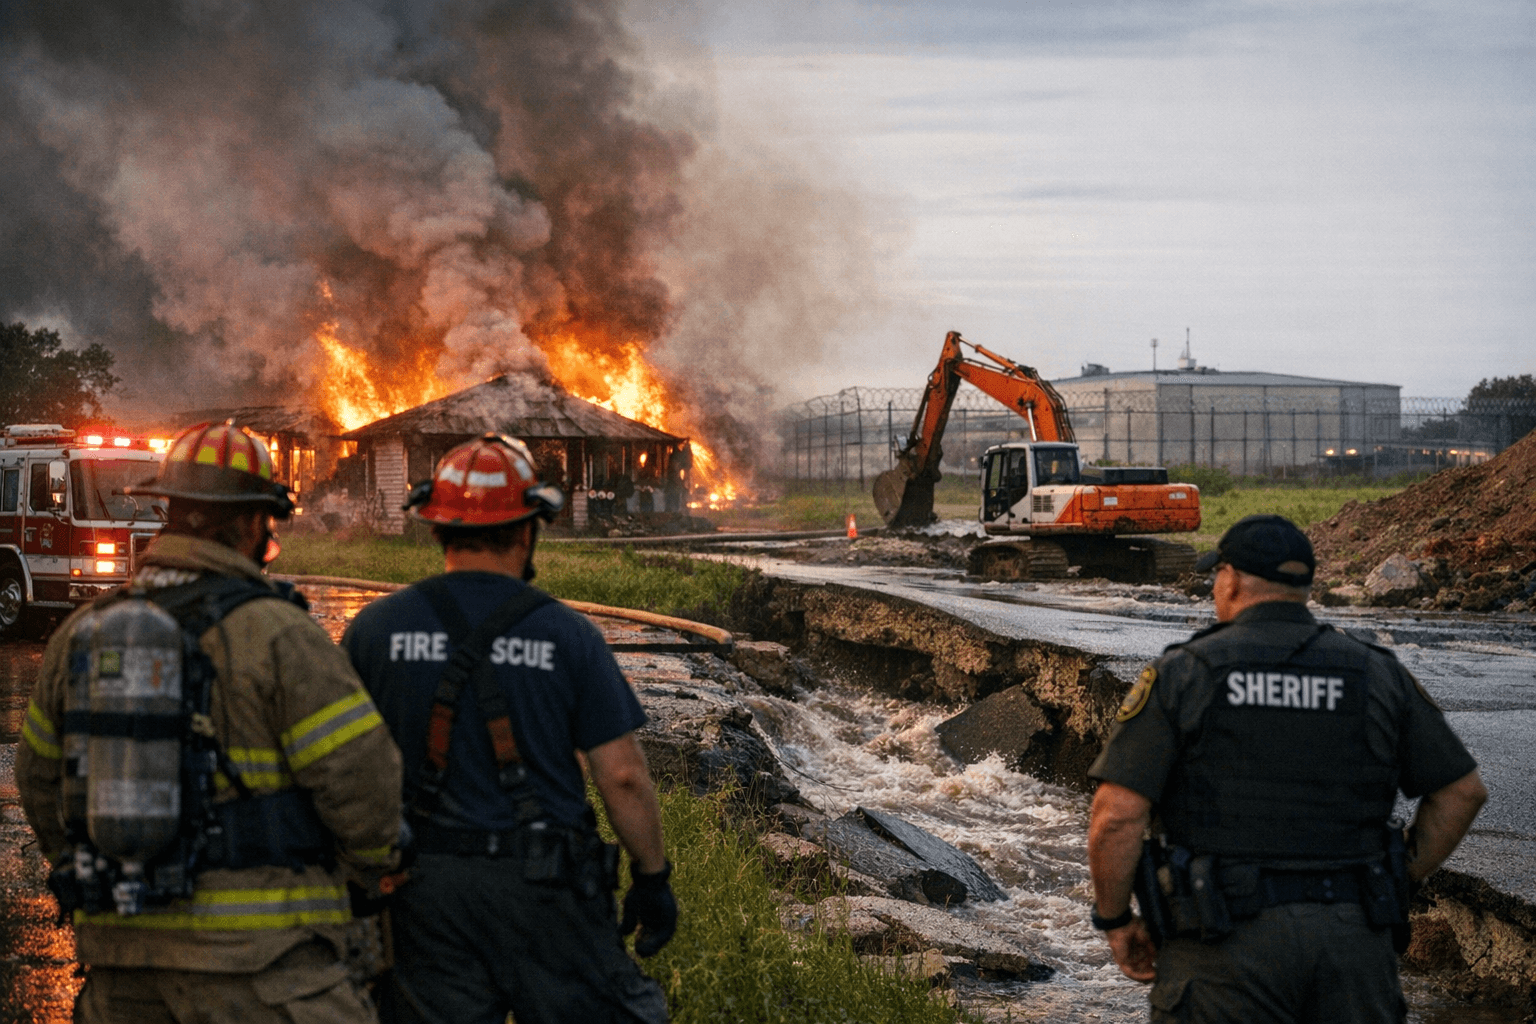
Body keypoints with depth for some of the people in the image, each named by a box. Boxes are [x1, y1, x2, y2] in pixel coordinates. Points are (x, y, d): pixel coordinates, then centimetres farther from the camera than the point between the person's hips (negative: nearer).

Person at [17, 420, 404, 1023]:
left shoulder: (82, 634, 8)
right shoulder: (276, 635, -11)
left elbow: (43, 781, 18)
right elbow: (360, 776, -12)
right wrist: (372, 866, 8)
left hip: (122, 951, 6)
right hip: (259, 959, -6)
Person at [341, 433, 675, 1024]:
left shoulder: (377, 628, 0)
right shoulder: (567, 636, -5)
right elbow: (622, 775, -6)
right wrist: (652, 877, 5)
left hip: (426, 886, 2)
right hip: (543, 886, -2)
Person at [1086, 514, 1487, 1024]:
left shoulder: (1180, 674, -2)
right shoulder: (1378, 676, 7)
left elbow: (1116, 816, -9)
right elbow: (1462, 791, 11)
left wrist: (1115, 922, 5)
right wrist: (1396, 889, 19)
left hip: (1227, 945, -3)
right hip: (1354, 941, 3)